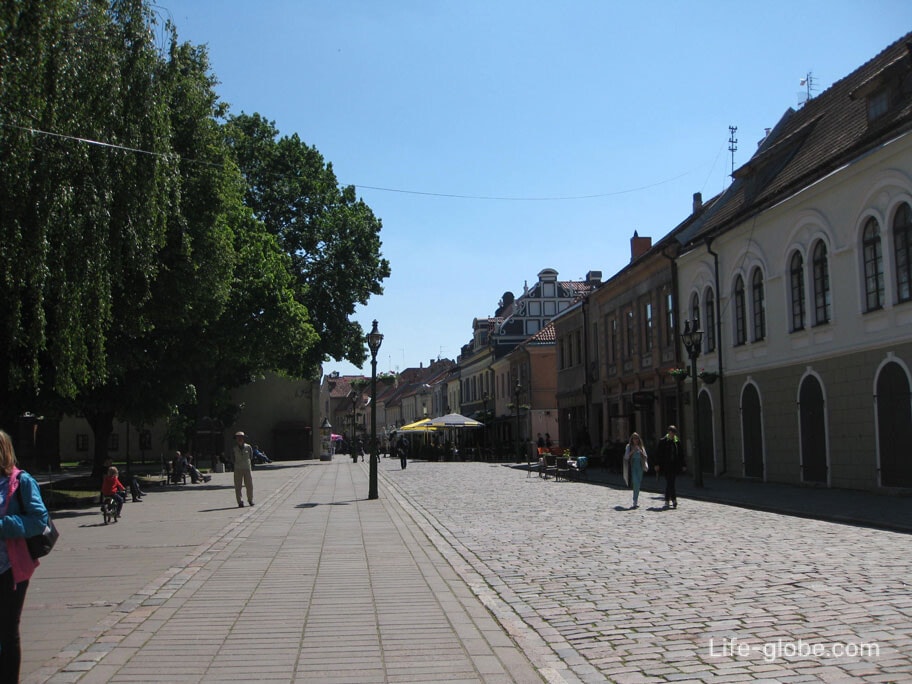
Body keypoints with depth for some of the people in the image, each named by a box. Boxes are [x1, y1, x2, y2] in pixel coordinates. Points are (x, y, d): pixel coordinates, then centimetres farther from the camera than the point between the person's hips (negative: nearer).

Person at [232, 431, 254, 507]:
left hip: (247, 468, 0)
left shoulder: (248, 447, 3)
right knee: (238, 486, -4)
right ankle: (240, 502, 3)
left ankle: (250, 500, 20)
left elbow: (251, 457, 10)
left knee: (249, 485, 2)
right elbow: (233, 460, 9)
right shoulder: (234, 449, 3)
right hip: (238, 469, 0)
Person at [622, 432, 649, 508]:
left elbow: (645, 457, 4)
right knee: (636, 483, -17)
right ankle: (635, 502, -15)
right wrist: (632, 451, -16)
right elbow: (626, 457, -4)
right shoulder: (629, 447, 3)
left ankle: (635, 501, 13)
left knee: (638, 485, 4)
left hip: (639, 467, 3)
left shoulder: (641, 447, 10)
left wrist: (640, 451, -12)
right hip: (632, 467, -3)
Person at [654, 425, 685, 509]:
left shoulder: (677, 442, 7)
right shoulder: (662, 441, -2)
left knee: (669, 483, 6)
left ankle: (667, 501, 16)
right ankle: (674, 499, -12)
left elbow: (681, 454, 12)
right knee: (669, 483, -9)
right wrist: (657, 464, -7)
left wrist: (683, 465, 9)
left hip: (675, 465, 3)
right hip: (666, 466, -3)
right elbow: (658, 454, -2)